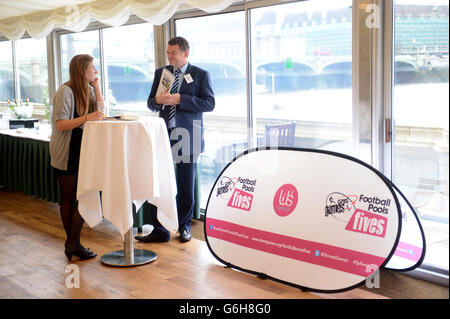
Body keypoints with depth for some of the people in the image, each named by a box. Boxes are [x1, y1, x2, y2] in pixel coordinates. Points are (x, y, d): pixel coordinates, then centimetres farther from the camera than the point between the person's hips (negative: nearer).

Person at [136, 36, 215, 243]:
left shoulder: (201, 75, 0)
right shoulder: (160, 73, 12)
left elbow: (209, 103, -10)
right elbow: (150, 103, 14)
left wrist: (180, 99, -17)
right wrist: (158, 100, -10)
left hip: (187, 135, -3)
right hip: (164, 133, 4)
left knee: (186, 186, 7)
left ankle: (184, 227, 23)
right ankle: (159, 230, 11)